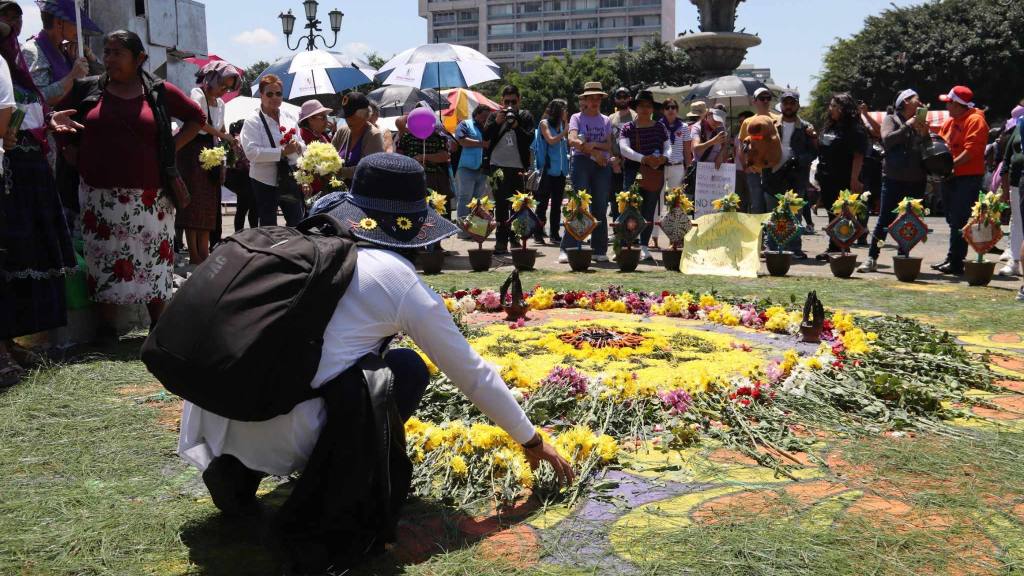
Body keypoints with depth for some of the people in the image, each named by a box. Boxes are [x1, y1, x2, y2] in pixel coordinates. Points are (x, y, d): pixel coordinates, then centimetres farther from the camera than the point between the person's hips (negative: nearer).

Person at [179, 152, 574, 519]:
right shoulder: (405, 284, 1)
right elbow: (473, 374, 10)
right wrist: (532, 441, 24)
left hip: (214, 420, 6)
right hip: (282, 436, -5)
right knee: (409, 369, 12)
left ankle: (239, 469, 20)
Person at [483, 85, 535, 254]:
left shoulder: (525, 116, 8)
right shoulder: (494, 116, 12)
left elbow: (530, 139, -4)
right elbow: (485, 136, -2)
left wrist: (516, 126, -14)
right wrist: (497, 122, -13)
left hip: (518, 168, -1)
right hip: (498, 167, 2)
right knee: (500, 206, 5)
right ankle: (501, 242, 8)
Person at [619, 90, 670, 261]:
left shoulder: (660, 127, 12)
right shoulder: (627, 128, 4)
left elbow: (668, 147, 9)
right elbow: (624, 149, -10)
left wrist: (663, 158, -15)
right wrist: (644, 159, -23)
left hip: (656, 173, 3)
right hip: (633, 172, -2)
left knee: (649, 211, 4)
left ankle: (644, 246, 10)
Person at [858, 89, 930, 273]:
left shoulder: (920, 123, 15)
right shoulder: (891, 119, 4)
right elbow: (887, 140, -13)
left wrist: (925, 134, -3)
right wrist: (907, 126, -12)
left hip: (917, 181, 4)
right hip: (893, 179, -4)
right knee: (885, 220, -5)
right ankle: (872, 259, 0)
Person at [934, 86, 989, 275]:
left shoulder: (975, 120, -9)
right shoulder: (950, 121, 17)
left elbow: (971, 150, -19)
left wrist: (950, 165, -22)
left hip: (968, 177, -9)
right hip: (951, 177, 9)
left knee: (959, 222, -10)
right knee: (952, 220, 13)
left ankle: (956, 263, -9)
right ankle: (952, 260, 21)